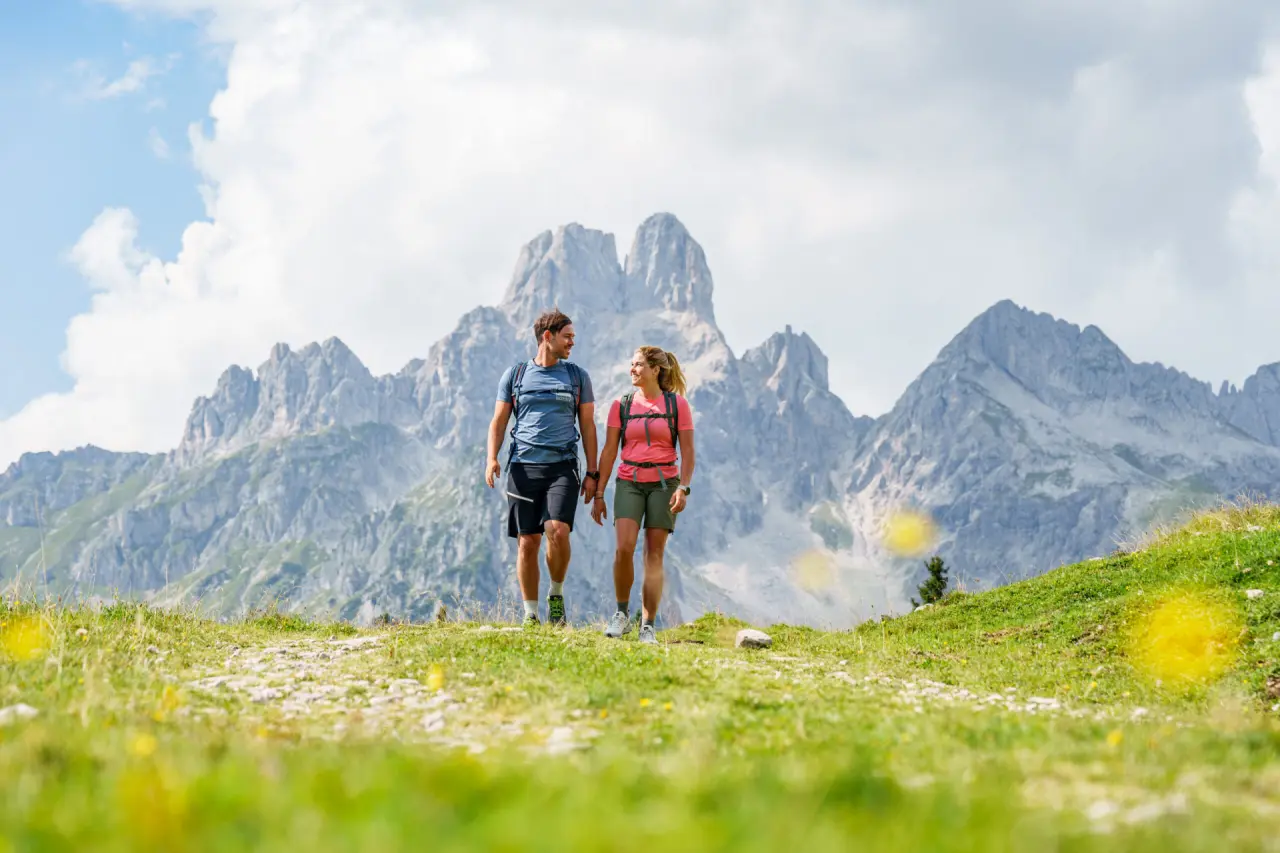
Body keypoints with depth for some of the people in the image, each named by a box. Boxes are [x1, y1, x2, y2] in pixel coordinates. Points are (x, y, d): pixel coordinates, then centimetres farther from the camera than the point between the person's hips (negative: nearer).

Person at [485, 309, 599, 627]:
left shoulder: (577, 376, 11)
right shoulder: (515, 374, 10)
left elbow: (587, 426, 12)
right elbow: (498, 421, 11)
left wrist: (592, 473, 6)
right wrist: (492, 458, -5)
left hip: (563, 467, 0)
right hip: (523, 467, 1)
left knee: (558, 531, -20)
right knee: (527, 543, 0)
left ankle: (557, 594, 3)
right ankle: (530, 614, 9)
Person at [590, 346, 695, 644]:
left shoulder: (677, 404, 2)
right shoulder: (622, 405, 5)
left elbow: (687, 451, 1)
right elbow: (609, 451, 6)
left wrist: (683, 488, -12)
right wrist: (598, 494, 3)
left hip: (663, 484, -1)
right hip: (629, 483, 1)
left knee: (654, 555, -1)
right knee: (624, 548, -16)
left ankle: (647, 627, 2)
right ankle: (622, 613, 3)